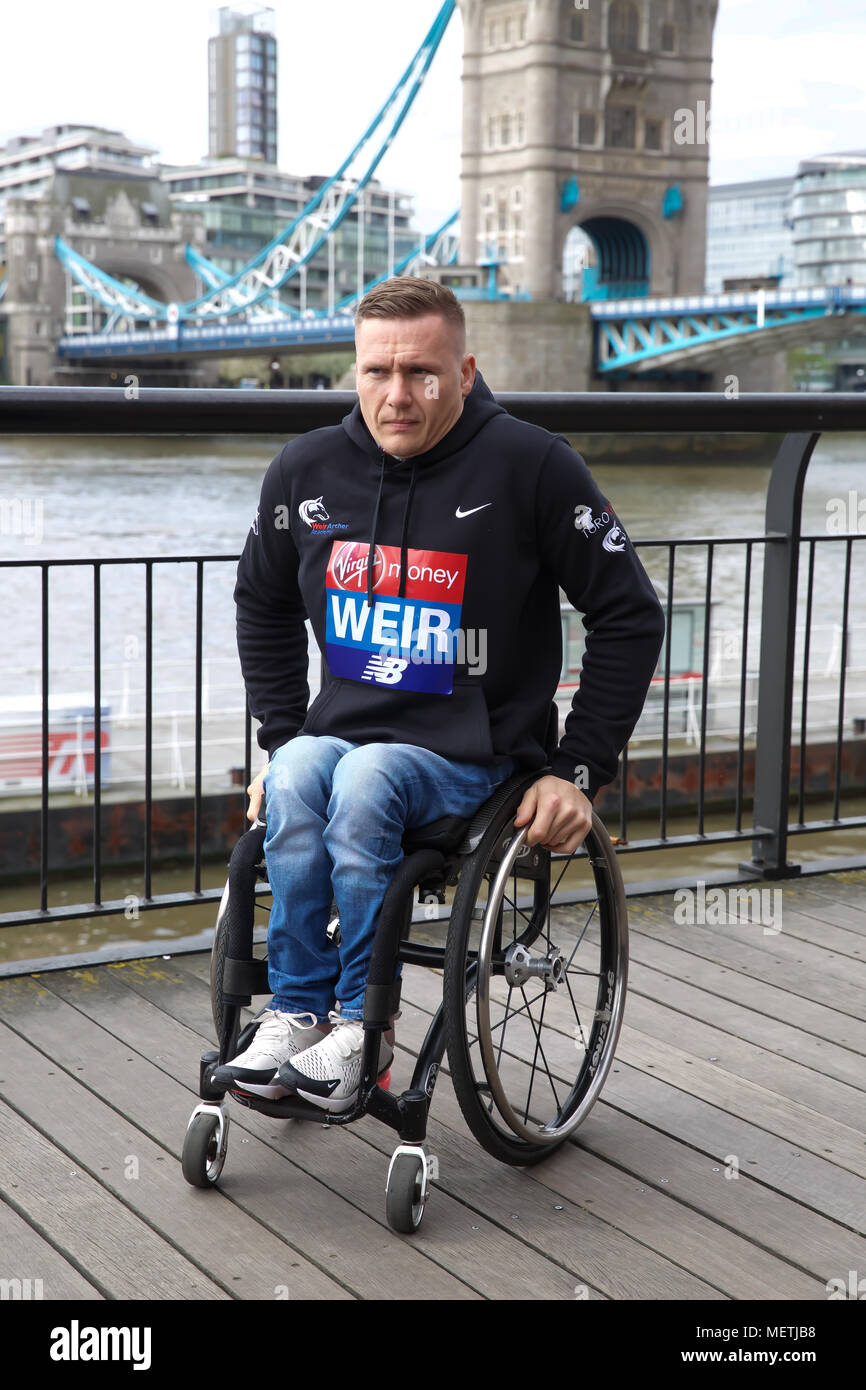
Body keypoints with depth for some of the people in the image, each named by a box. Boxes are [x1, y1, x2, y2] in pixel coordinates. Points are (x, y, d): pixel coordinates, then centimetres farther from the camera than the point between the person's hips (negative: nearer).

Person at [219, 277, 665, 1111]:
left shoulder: (530, 465, -8)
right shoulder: (307, 470, 4)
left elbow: (628, 616, -2)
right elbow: (261, 604, 22)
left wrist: (580, 770, -5)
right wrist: (281, 733, 12)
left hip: (468, 754, -3)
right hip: (340, 733, 4)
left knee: (362, 780, -33)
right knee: (296, 777, -30)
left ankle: (362, 1024, -17)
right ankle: (296, 1012, -17)